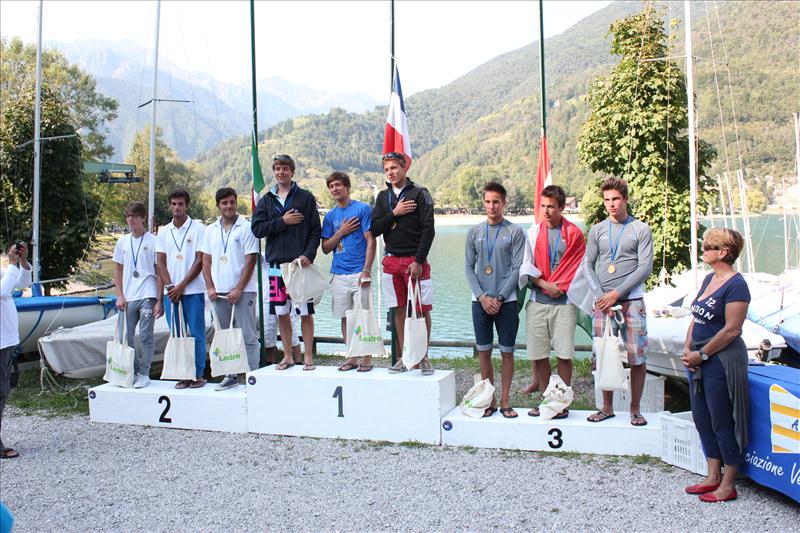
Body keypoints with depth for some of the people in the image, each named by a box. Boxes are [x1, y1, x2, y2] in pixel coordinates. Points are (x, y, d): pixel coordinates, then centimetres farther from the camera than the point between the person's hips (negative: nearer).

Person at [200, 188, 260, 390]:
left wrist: (238, 289, -13)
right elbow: (206, 261, 13)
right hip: (219, 293, 5)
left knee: (248, 336, -3)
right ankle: (230, 375, 22)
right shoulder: (211, 230, 11)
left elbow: (250, 261, -9)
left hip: (243, 291, -5)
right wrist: (210, 287, 2)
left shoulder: (246, 227, -5)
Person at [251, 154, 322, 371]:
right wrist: (282, 221, -9)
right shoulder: (266, 200, 12)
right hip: (276, 263, 3)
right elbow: (257, 229, 2)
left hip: (301, 263, -3)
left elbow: (316, 230, -1)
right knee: (281, 313, 8)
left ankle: (308, 357, 8)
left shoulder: (306, 197, 3)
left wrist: (308, 255, -13)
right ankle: (288, 356, 19)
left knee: (305, 312, -1)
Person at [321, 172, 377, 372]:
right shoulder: (330, 216, 13)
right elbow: (325, 248, 11)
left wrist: (366, 271, -14)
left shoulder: (363, 209, -1)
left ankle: (367, 358, 6)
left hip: (359, 272, -5)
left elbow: (370, 241, -6)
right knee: (345, 317, 8)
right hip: (339, 274, 5)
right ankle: (352, 357, 18)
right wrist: (341, 232, -6)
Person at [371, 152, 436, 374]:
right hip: (392, 260, 4)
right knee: (399, 310, 7)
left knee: (422, 310, -2)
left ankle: (423, 357, 8)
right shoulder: (383, 197, 12)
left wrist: (418, 261, -14)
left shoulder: (419, 194, -2)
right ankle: (403, 357, 14)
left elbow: (428, 230, -8)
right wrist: (394, 213, -9)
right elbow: (375, 229, 4)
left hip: (415, 260, -4)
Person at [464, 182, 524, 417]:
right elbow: (468, 268, 5)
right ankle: (489, 400, 17)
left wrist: (499, 298, -10)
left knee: (507, 351, 3)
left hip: (506, 301, -2)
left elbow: (517, 269, -5)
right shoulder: (474, 232, 7)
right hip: (480, 301, 2)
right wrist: (482, 297, -6)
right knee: (484, 351, 6)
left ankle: (505, 401, 14)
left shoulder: (515, 232, -1)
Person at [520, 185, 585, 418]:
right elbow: (526, 266, 4)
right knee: (539, 354, 4)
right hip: (537, 301, 2)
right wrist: (544, 285, -7)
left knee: (564, 354, -1)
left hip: (564, 301, -2)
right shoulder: (533, 232, 8)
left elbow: (577, 267, 3)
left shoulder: (574, 233, 3)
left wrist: (559, 287, -6)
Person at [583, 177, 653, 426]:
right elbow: (588, 265, 7)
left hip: (632, 301, -2)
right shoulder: (597, 230, 11)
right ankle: (607, 407, 17)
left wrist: (616, 294, -11)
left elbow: (645, 267, -5)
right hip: (602, 302, 3)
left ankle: (635, 409, 11)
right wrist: (601, 296, -7)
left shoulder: (640, 229, 2)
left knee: (637, 358, -2)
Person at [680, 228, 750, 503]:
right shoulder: (709, 279, 11)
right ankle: (713, 477, 28)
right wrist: (688, 349, 2)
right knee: (703, 419, 15)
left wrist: (701, 354, -15)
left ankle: (728, 485, 13)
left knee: (722, 423, 1)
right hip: (700, 362, 9)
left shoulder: (735, 285, -16)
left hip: (722, 362, -9)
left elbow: (732, 329, -20)